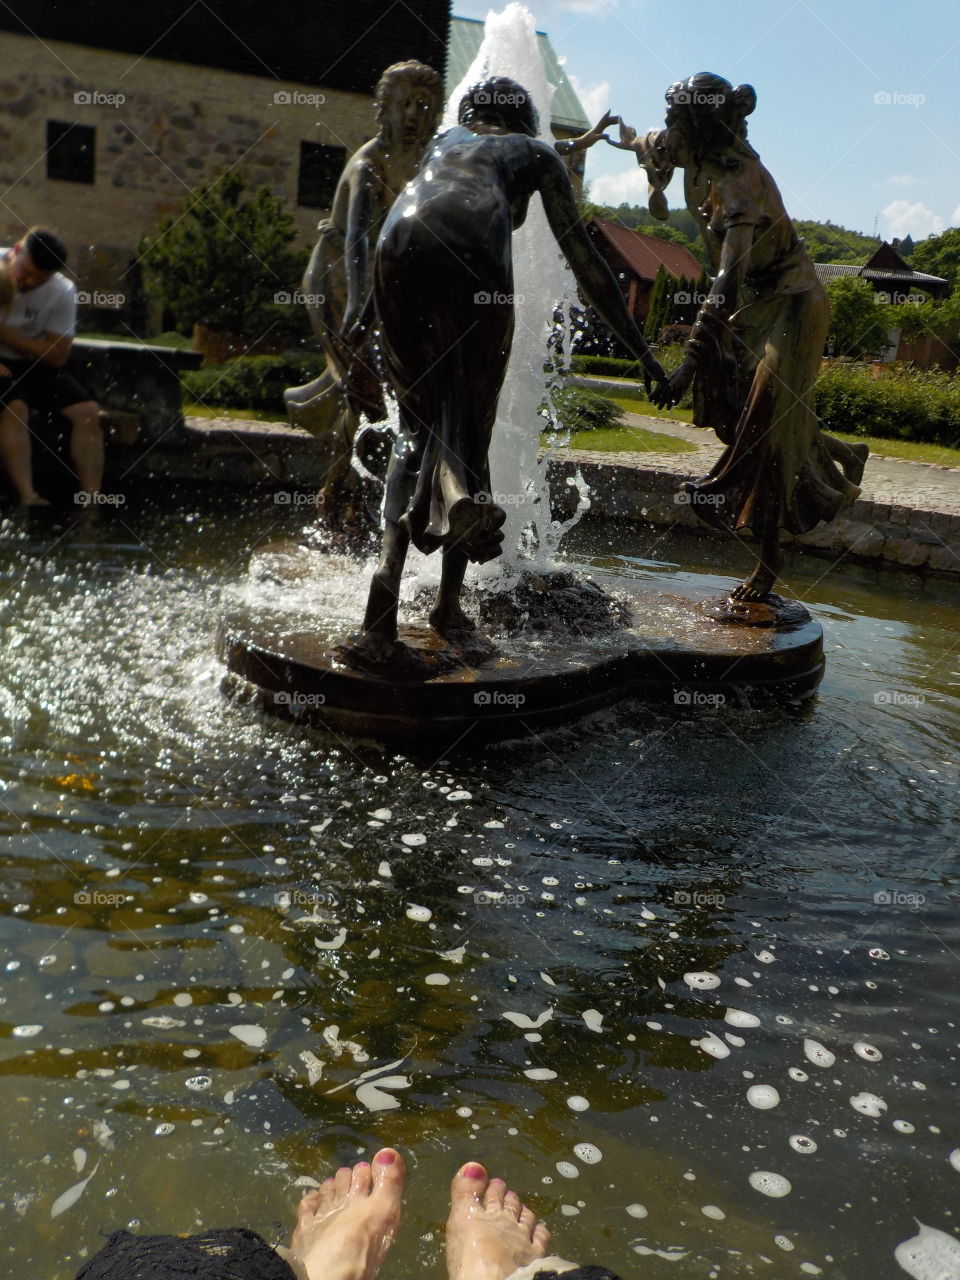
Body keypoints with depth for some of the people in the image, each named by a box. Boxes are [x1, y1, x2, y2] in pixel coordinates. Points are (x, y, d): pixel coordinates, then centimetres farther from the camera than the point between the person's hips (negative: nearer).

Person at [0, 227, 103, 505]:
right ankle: (27, 497, -39)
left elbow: (58, 355, -7)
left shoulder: (62, 292, -7)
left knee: (87, 411, -16)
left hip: (34, 364, 3)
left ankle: (92, 501, -18)